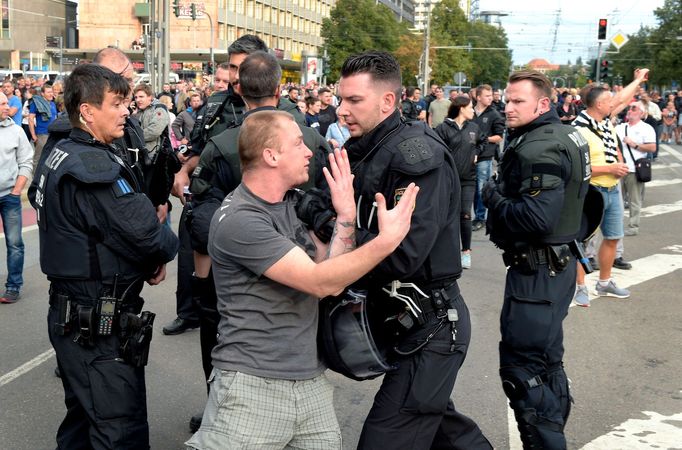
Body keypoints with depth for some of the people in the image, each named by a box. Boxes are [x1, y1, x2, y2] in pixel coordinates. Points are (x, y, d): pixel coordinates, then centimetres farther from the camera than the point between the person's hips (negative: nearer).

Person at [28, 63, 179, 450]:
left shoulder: (62, 155, 11)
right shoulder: (94, 167, -21)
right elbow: (147, 236, -24)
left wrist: (151, 257, 2)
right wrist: (166, 248, -1)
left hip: (70, 313, 10)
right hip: (100, 326, -10)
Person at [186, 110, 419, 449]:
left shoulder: (289, 204, 10)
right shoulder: (239, 221, -17)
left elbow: (330, 269, 7)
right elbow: (320, 282, -21)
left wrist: (346, 215, -4)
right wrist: (388, 239, -21)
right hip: (252, 383, -7)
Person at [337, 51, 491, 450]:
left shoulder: (416, 155, -19)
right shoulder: (368, 150, 7)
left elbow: (402, 255, -27)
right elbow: (362, 231, 8)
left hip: (432, 324, -9)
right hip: (407, 315, 9)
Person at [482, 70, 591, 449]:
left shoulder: (539, 148, -20)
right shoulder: (562, 134, 12)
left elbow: (537, 217, -30)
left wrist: (494, 198, -14)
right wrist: (501, 195, 5)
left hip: (537, 271, -11)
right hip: (556, 262, 11)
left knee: (521, 367, -5)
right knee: (546, 359, 22)